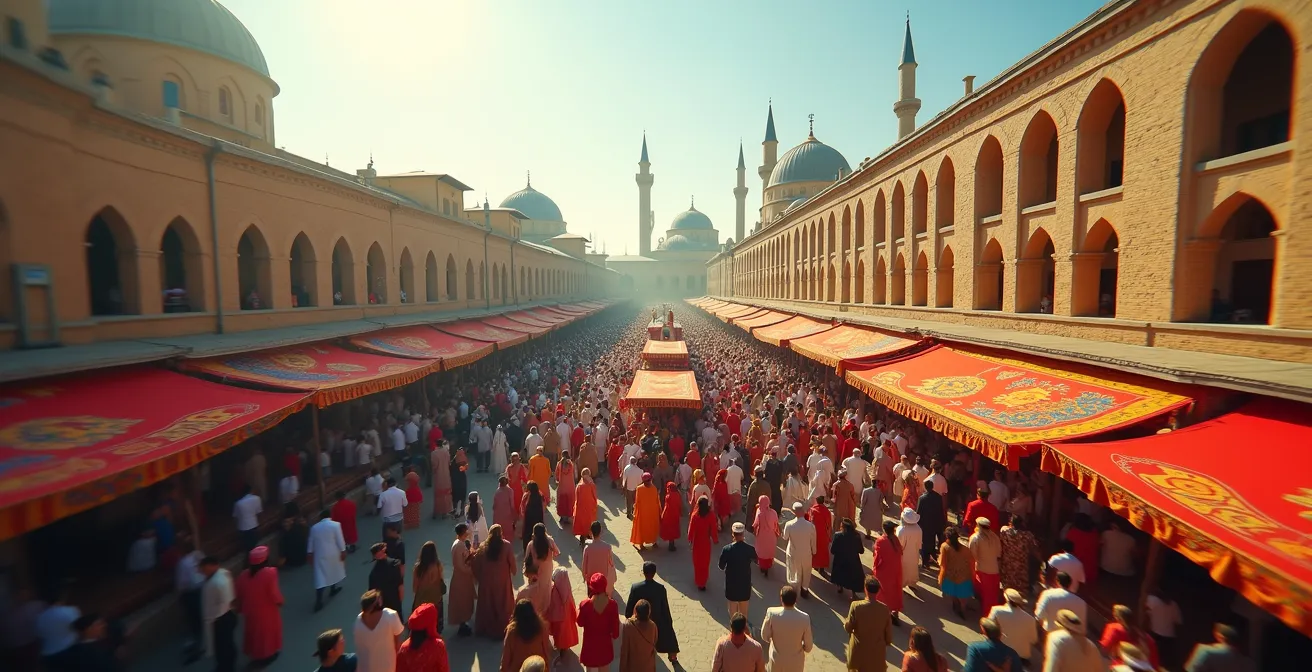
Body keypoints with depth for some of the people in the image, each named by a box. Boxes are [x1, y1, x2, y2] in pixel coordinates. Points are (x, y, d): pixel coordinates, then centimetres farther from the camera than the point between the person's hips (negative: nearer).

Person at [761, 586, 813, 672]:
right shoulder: (804, 618, -26)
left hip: (777, 660, 0)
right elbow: (808, 646, -12)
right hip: (795, 661, 0)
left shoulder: (772, 613, -27)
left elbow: (765, 636, -11)